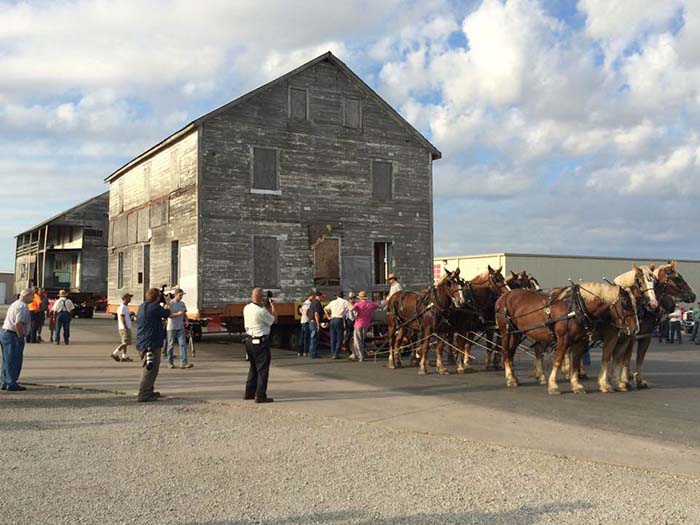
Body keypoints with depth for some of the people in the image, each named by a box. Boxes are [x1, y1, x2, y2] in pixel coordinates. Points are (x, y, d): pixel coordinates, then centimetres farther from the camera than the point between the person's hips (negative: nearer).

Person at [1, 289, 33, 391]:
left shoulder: (15, 304, 19)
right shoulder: (22, 306, -15)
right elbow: (18, 323, -25)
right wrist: (21, 337, -16)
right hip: (13, 336, -10)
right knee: (14, 361, -5)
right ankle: (12, 384, -2)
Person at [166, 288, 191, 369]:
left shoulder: (182, 303, 11)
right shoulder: (170, 303, -7)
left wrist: (186, 321, 1)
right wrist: (178, 314, -28)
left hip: (180, 327, 5)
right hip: (171, 327, -5)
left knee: (182, 344, -5)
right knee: (171, 345, 5)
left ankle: (183, 362, -10)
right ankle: (170, 362, 16)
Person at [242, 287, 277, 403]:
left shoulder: (246, 308, 2)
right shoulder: (261, 311, -21)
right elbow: (273, 320, -7)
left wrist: (265, 306, 16)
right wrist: (272, 307, 4)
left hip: (250, 340, 8)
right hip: (261, 342, -8)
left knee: (253, 367, 20)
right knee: (262, 368, -1)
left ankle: (249, 392, 27)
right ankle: (260, 395, 0)